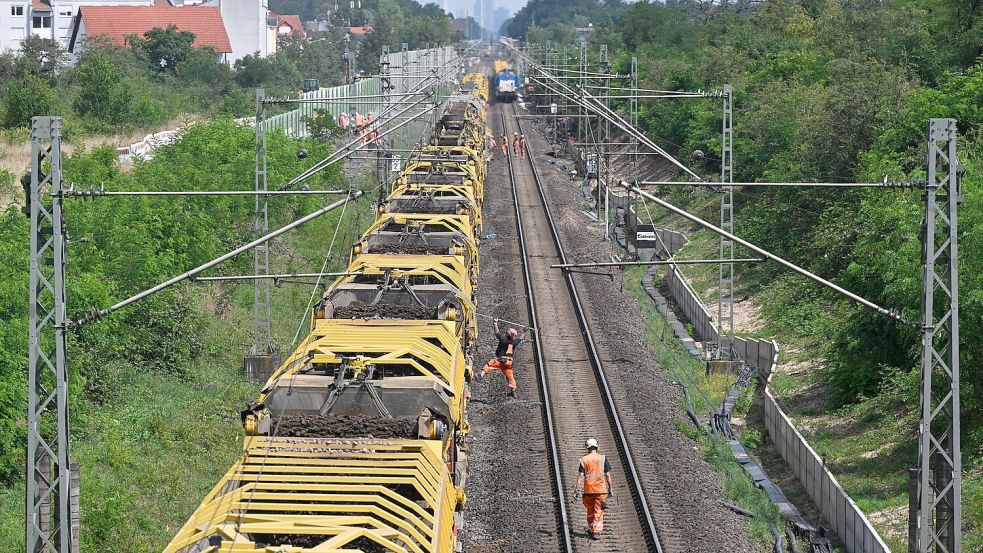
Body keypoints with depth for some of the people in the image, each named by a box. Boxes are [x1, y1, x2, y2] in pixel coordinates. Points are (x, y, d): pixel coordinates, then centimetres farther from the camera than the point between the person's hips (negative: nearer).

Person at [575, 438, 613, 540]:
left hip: (588, 489, 1)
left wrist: (578, 489, -6)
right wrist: (610, 488, 8)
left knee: (590, 511, 15)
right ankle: (596, 532, -9)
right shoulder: (603, 458, 1)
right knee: (599, 512, 0)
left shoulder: (584, 459, 0)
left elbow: (580, 475, -6)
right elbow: (607, 475, 1)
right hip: (601, 489, -1)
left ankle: (591, 531, 25)